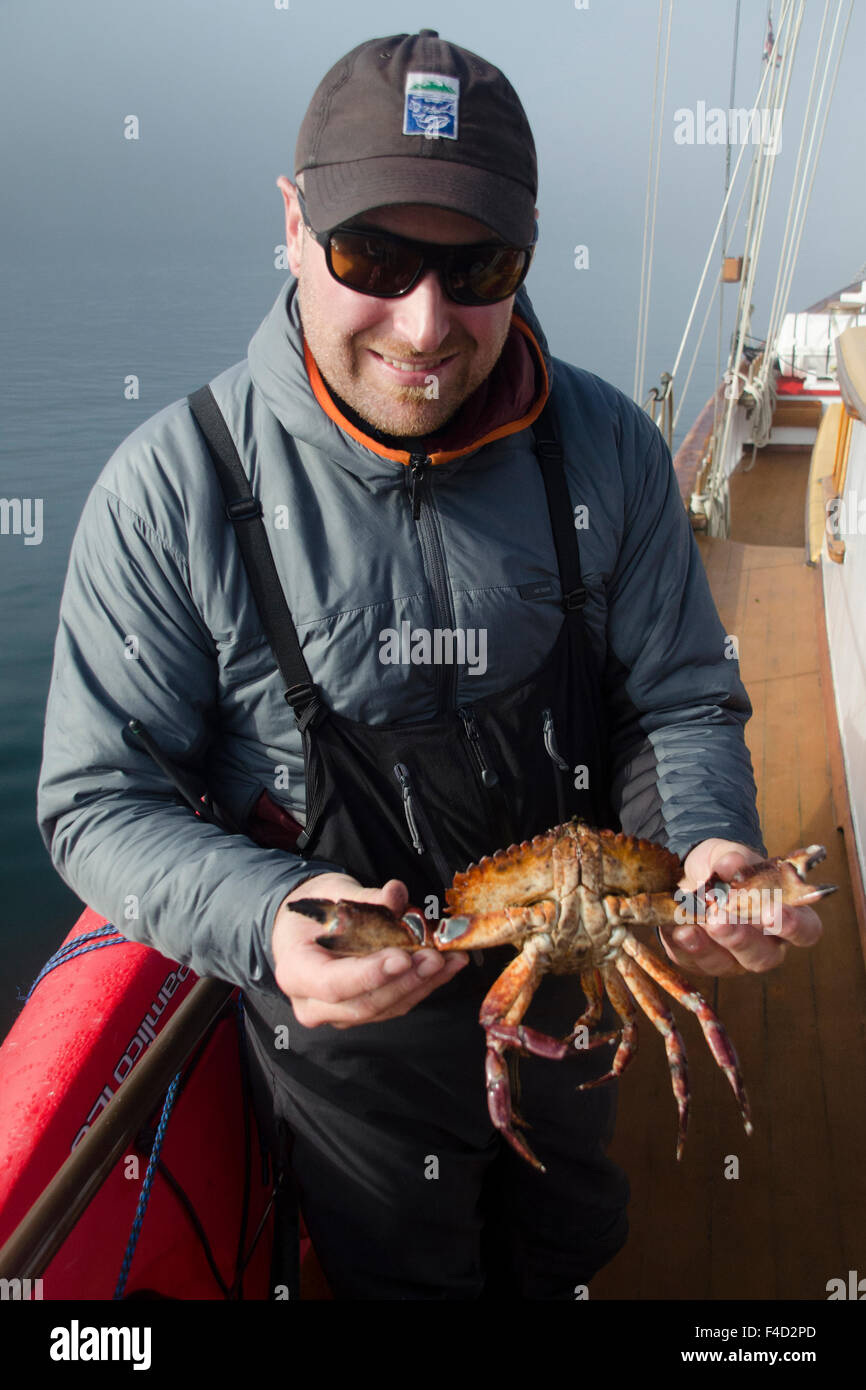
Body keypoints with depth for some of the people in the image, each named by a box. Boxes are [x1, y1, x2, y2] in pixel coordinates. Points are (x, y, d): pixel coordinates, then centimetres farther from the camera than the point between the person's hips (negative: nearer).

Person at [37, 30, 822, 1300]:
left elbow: (681, 700, -6)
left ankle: (556, 1271, 69)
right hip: (346, 1025, -2)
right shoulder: (174, 488, -23)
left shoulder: (609, 448, -14)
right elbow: (99, 800, -18)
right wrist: (266, 921, -37)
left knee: (568, 1245, 35)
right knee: (402, 1272, 28)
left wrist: (711, 849, -26)